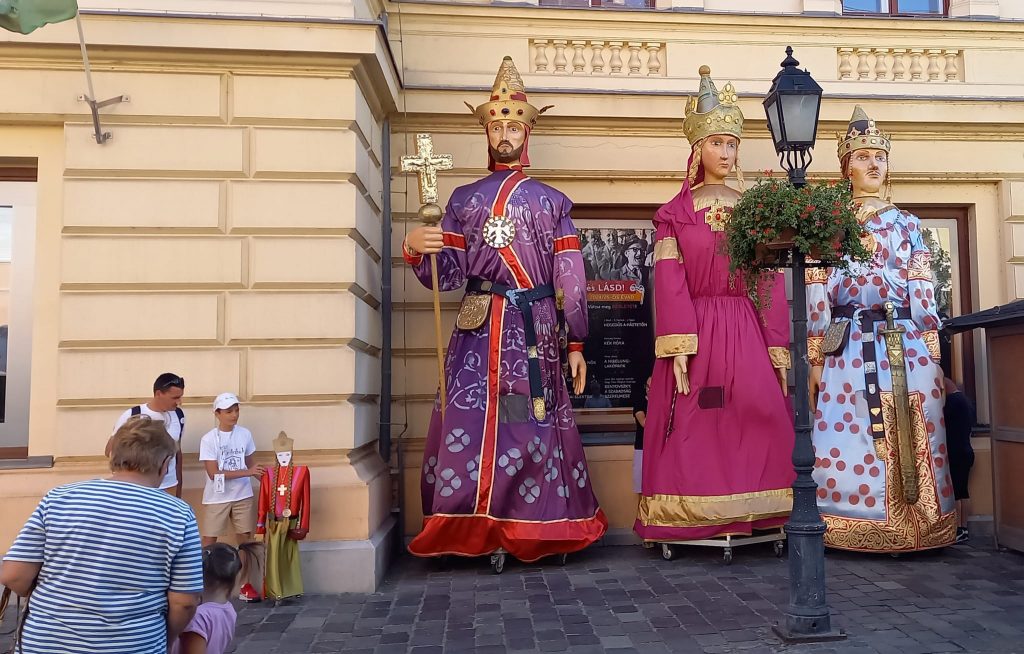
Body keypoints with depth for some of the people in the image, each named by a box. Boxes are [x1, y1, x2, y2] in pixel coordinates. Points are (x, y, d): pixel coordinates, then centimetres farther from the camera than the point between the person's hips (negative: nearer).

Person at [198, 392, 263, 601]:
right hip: (216, 498, -3)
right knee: (209, 542, 3)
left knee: (245, 538, 7)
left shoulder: (245, 434, 0)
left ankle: (245, 585, 17)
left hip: (243, 496, 3)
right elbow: (214, 473, -17)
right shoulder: (209, 439, -11)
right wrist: (247, 472, -22)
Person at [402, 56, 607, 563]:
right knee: (468, 422, -4)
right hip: (477, 328, 1)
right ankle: (471, 530, 7)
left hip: (535, 328, -1)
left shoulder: (551, 201, 11)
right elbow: (448, 275, 7)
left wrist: (576, 344, 1)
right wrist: (415, 249, -13)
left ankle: (531, 531, 11)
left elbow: (570, 279, 6)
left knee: (534, 425, -1)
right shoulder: (463, 199, 15)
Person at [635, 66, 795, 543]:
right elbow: (670, 285, -4)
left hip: (747, 334, 3)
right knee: (693, 433, -2)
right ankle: (694, 522, 7)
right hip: (695, 330, -2)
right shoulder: (674, 213, 6)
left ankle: (749, 519, 10)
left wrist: (778, 352, 2)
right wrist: (678, 349, -15)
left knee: (757, 426, -1)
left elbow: (771, 286, 9)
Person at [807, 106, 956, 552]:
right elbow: (816, 296, 2)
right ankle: (853, 531, 7)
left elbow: (923, 296, 9)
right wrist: (815, 359, -4)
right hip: (848, 348, -2)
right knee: (847, 443, -4)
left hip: (906, 347, 2)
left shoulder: (907, 224, 15)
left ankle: (912, 529, 13)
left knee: (911, 443, 2)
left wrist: (932, 358, 2)